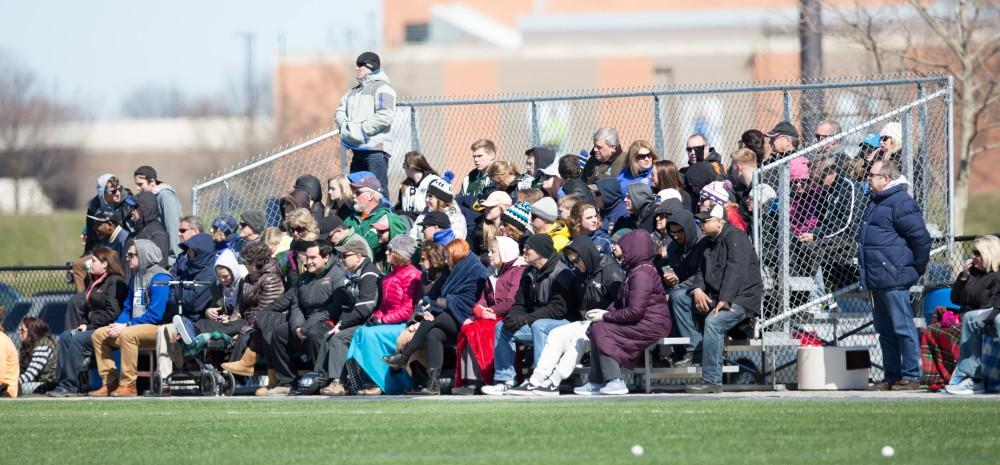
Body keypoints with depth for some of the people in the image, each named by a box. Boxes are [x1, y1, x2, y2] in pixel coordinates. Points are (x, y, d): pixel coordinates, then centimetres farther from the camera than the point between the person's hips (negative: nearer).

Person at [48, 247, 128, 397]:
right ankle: (61, 382, -12)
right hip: (92, 327, 10)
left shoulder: (115, 282, -12)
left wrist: (90, 326, -16)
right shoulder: (95, 281, 20)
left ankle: (70, 386, -25)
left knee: (78, 340, -26)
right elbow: (88, 306, 25)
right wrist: (84, 323, 4)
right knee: (65, 337, -5)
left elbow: (112, 313, -20)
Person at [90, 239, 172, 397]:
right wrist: (117, 324, -2)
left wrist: (126, 326, -20)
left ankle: (128, 385, -31)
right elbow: (127, 309, 20)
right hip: (136, 326, 10)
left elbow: (155, 314, -21)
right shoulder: (136, 278, 17)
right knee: (98, 335, 2)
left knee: (127, 334, -36)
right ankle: (110, 382, -5)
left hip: (157, 328, -10)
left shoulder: (159, 279, -13)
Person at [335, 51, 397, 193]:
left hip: (376, 148, -9)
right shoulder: (354, 91, 22)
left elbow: (385, 116, -17)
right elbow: (340, 111, 18)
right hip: (357, 148, 9)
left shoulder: (382, 88, -5)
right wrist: (345, 126, -3)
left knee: (378, 191, -14)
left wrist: (361, 129, -15)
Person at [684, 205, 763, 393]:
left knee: (714, 321, -33)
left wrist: (724, 300, -29)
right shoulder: (709, 243, 19)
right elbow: (701, 270, 18)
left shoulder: (735, 238, -10)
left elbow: (735, 270, -21)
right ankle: (693, 348, -10)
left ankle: (712, 381, -34)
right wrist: (697, 289, -6)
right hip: (717, 297, 9)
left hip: (743, 298, -9)